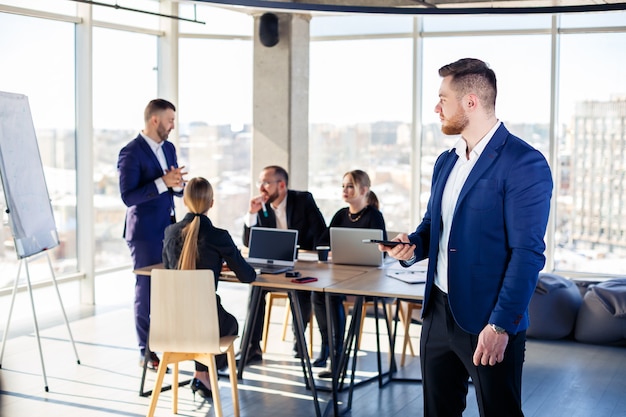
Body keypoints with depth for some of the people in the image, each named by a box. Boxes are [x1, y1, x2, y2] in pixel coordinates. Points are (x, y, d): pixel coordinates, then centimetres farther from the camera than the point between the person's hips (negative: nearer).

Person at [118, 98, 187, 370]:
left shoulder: (169, 148, 11)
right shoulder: (131, 152, -13)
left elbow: (179, 190, 15)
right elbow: (128, 197, -19)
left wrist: (177, 184, -9)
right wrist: (163, 182, -25)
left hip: (169, 229, 7)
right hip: (145, 233, -7)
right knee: (146, 290, 0)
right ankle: (147, 353, 9)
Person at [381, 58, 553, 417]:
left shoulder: (525, 164, -14)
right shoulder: (446, 162, 12)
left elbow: (528, 253, -18)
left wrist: (501, 325, -21)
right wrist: (412, 246, 0)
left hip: (487, 322, -7)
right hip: (439, 312, 8)